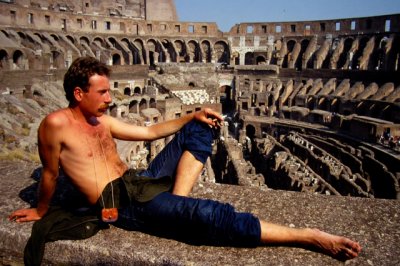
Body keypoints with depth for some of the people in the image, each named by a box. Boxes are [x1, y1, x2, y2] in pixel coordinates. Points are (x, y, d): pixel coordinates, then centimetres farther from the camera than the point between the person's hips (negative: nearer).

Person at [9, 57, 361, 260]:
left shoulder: (102, 121, 15)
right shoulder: (56, 124, -9)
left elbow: (151, 131, 16)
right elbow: (50, 174, 2)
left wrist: (192, 116, 6)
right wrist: (41, 211, 14)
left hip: (141, 182, 9)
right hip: (120, 203, -9)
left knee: (197, 130, 6)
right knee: (209, 214, -31)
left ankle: (175, 207, -14)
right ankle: (309, 237, -22)